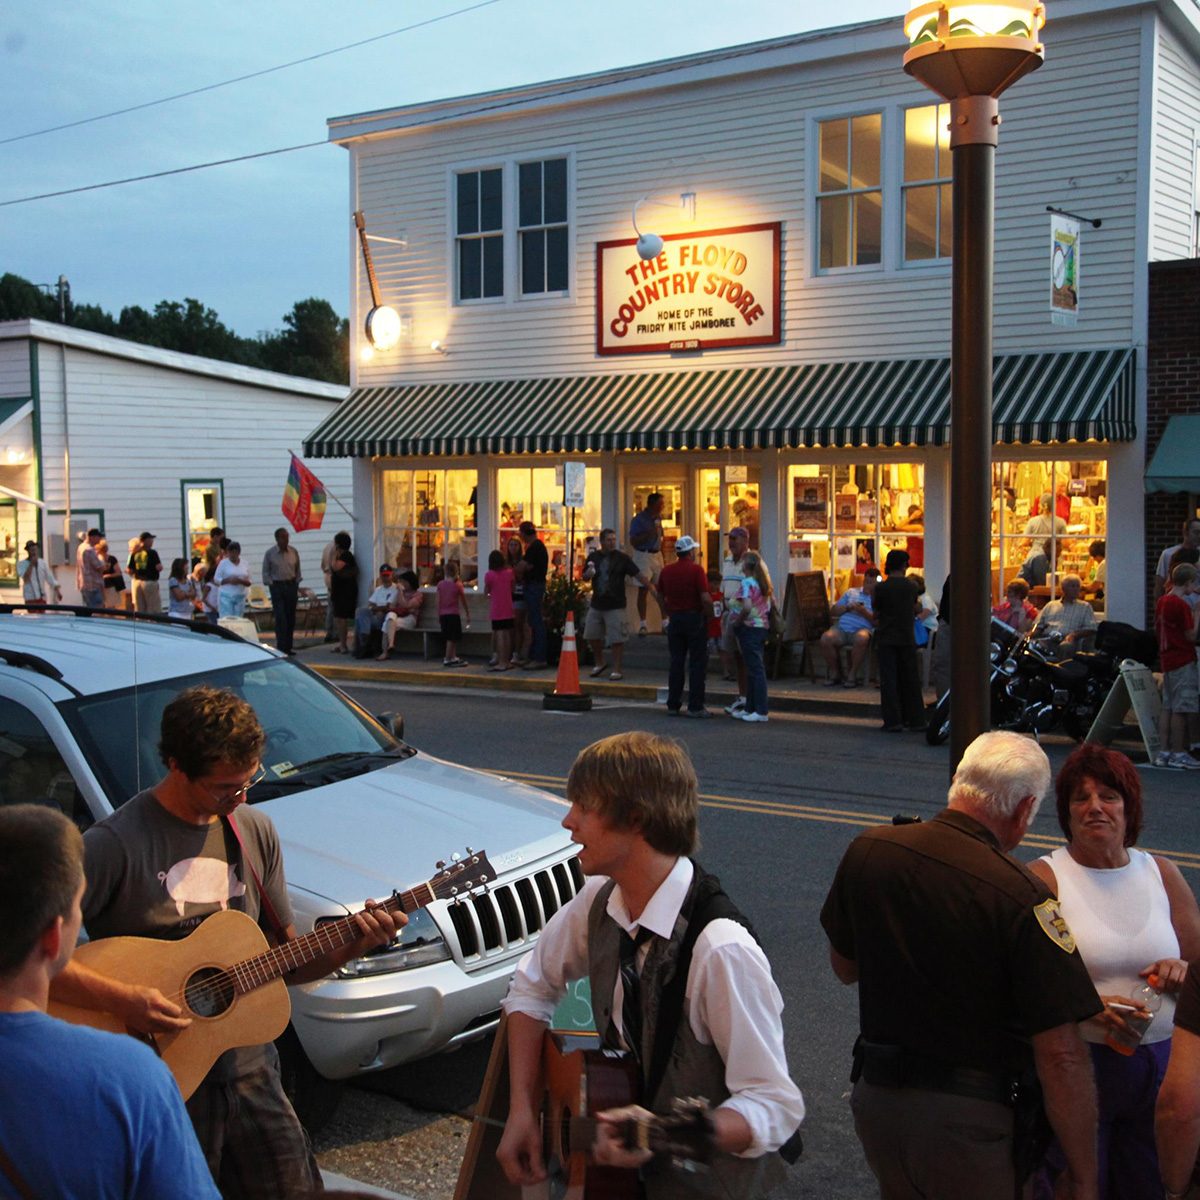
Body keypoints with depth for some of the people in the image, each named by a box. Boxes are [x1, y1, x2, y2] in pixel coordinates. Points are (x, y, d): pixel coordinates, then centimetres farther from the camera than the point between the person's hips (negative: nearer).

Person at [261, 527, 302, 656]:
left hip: (291, 585, 4)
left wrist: (297, 583, 6)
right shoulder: (270, 553, -4)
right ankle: (281, 648, -8)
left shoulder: (293, 551, 4)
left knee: (291, 617, 6)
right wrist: (270, 584, -5)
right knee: (280, 618, -10)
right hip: (277, 586, -4)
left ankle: (288, 647, 14)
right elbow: (265, 571, 2)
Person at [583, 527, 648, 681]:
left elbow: (638, 574, -8)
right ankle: (600, 663, 31)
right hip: (596, 604, 5)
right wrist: (589, 573, -8)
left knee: (616, 639, -5)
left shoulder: (622, 557, -4)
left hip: (615, 605, -5)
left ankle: (617, 670, 3)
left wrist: (652, 588, -17)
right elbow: (584, 576, 16)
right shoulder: (593, 557, 8)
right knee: (591, 635, 11)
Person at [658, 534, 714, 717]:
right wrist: (708, 614, -4)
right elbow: (705, 598, -19)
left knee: (676, 662, 11)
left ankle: (673, 705, 13)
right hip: (694, 618, -5)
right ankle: (695, 707, -1)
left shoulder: (666, 570, 4)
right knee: (697, 664, 1)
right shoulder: (696, 569, -12)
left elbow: (661, 597, 11)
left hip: (675, 619, 5)